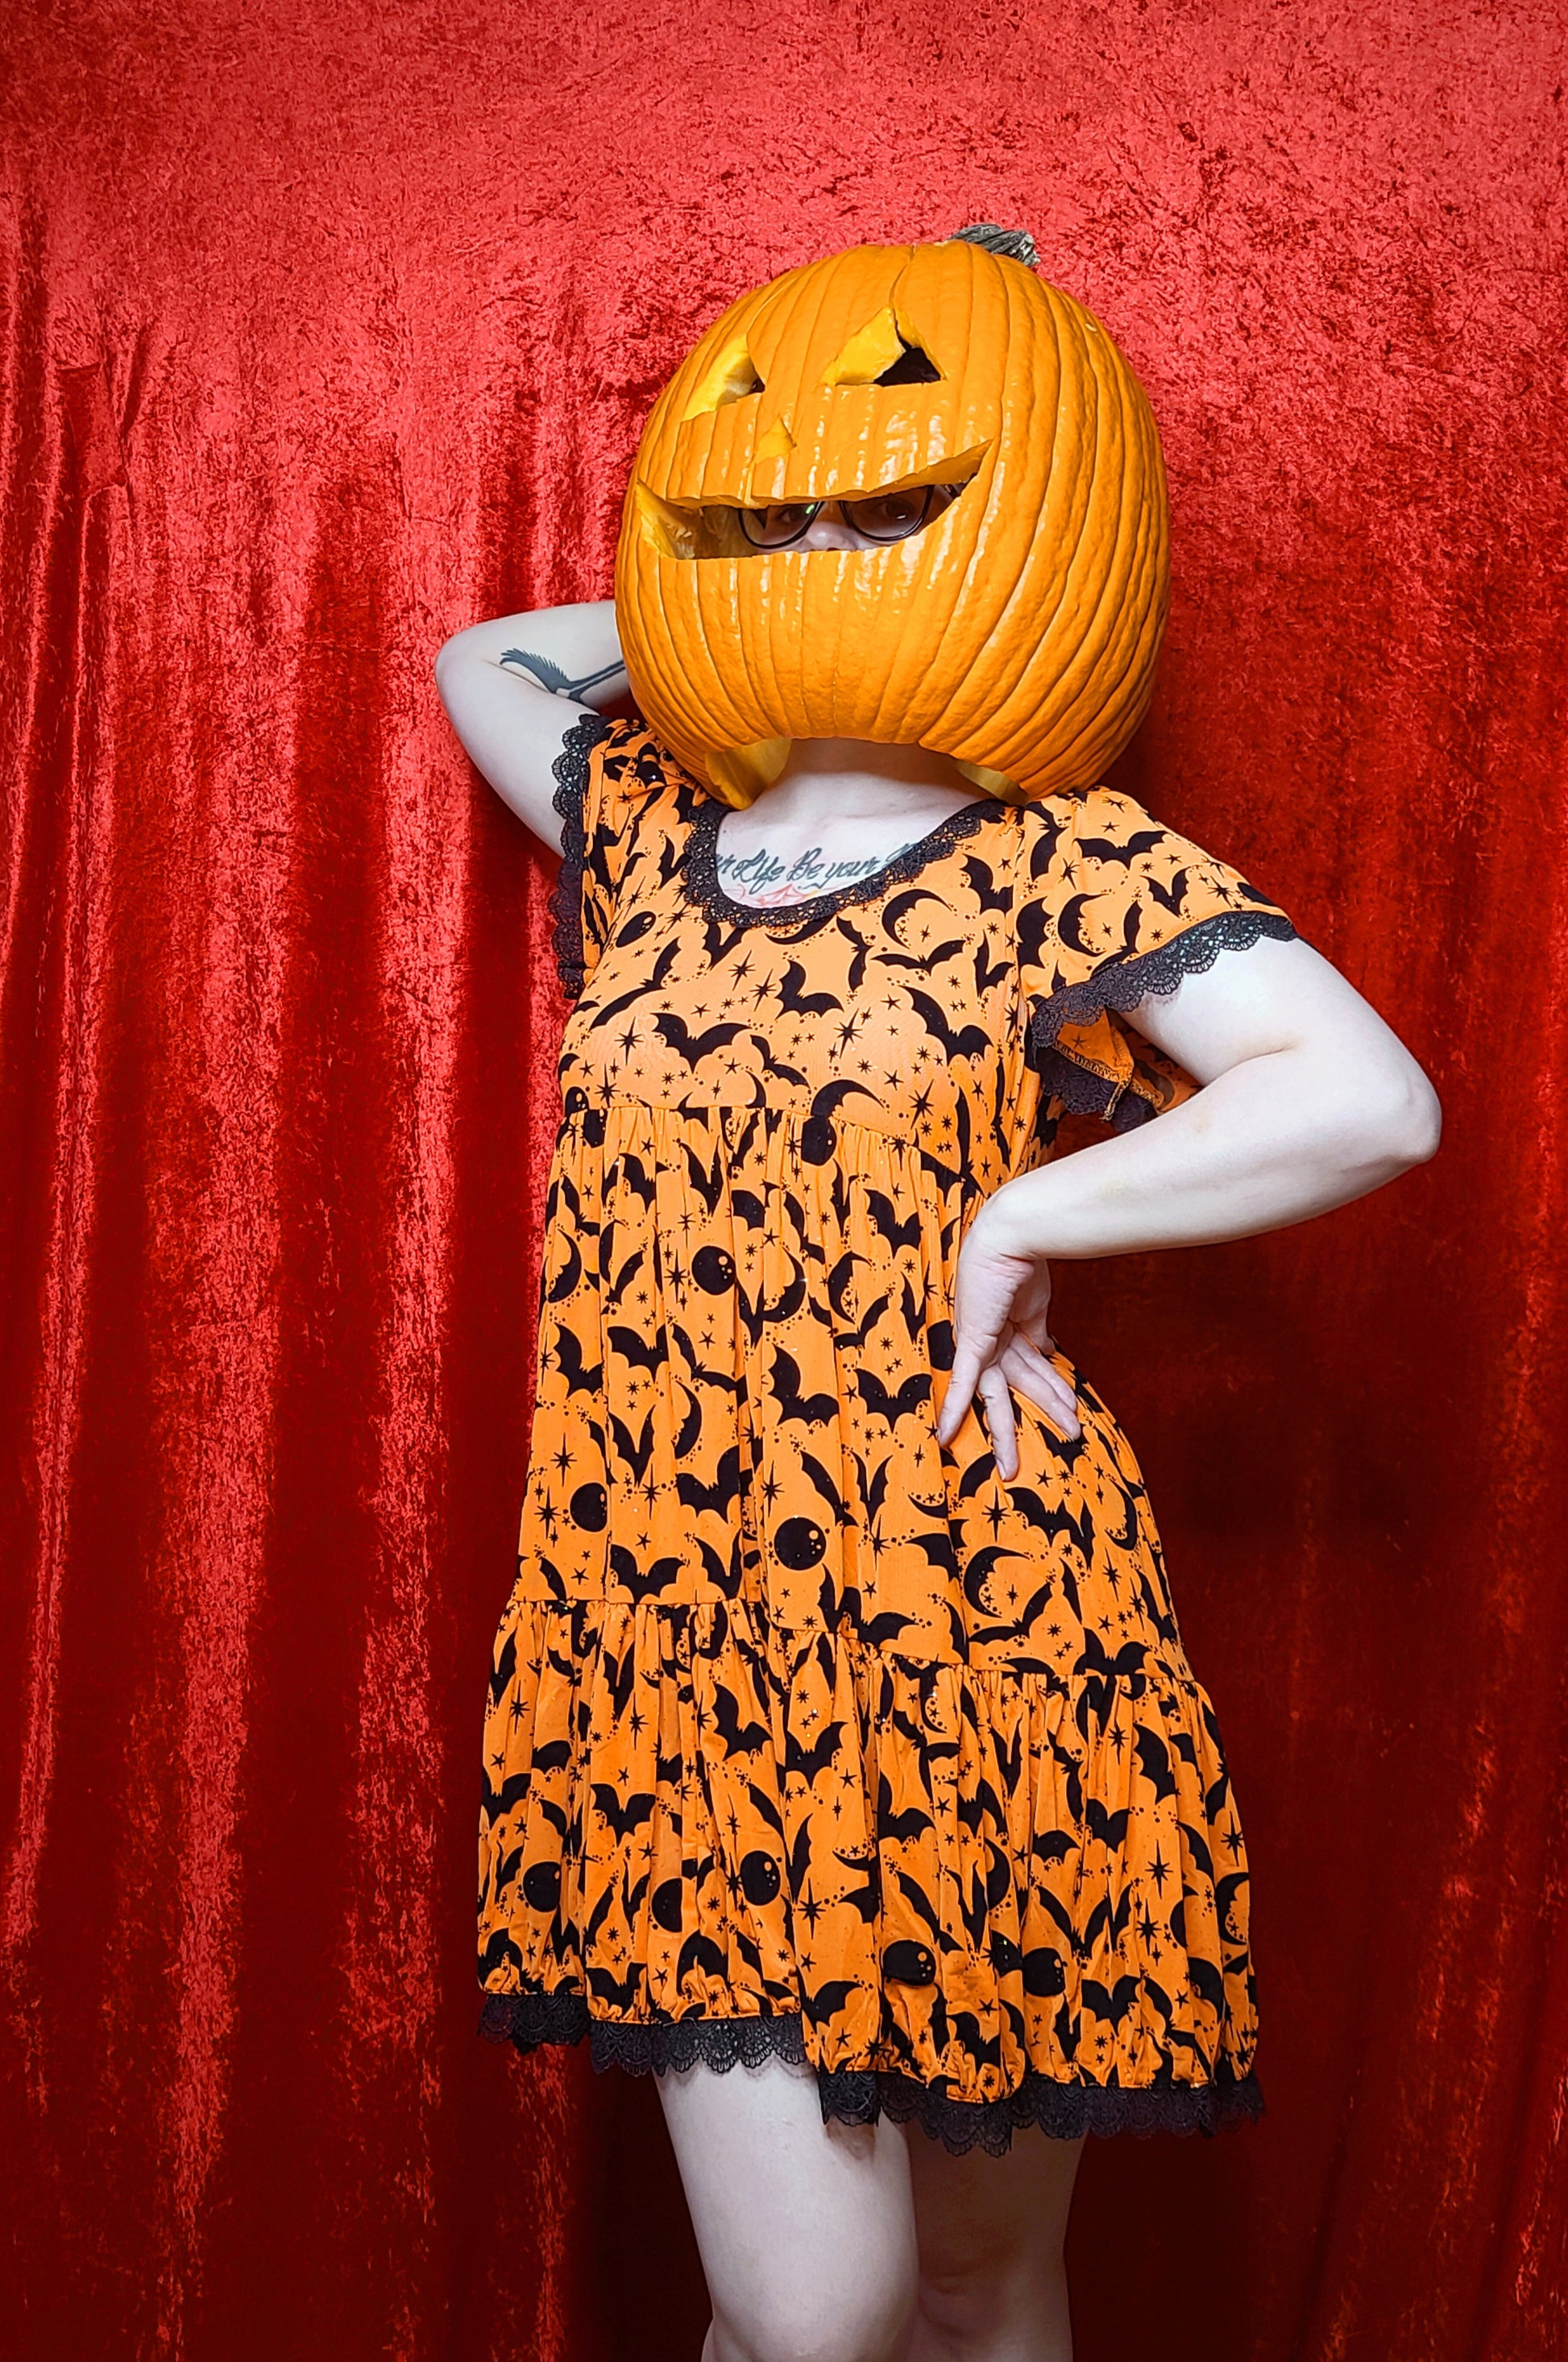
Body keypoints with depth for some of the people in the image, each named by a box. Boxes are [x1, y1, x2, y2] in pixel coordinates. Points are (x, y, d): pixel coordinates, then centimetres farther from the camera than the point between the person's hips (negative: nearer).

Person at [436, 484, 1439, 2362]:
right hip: (673, 1633, 3)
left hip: (971, 1635, -2)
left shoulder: (1070, 867, -2)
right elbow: (479, 658, 32)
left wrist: (1016, 1220, -12)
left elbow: (1375, 1100, -15)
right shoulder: (653, 837, 12)